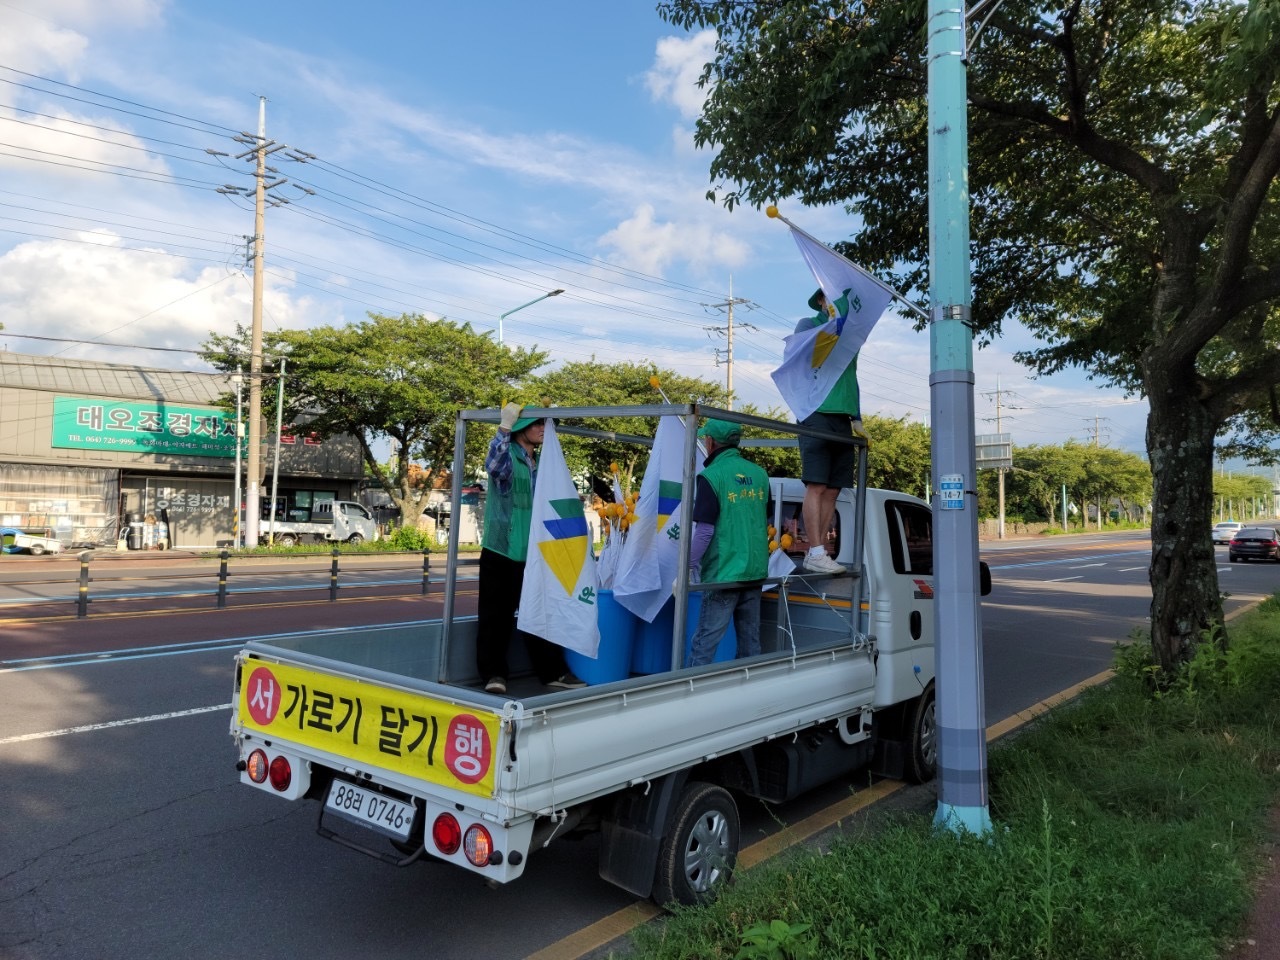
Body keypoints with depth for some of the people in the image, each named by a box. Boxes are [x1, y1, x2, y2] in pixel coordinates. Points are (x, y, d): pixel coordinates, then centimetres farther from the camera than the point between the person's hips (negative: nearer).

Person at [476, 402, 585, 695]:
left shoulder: (541, 463, 13)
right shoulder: (507, 455, -7)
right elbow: (493, 465, -33)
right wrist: (504, 427, -39)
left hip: (532, 553, 6)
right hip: (500, 550, -6)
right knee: (496, 613, 2)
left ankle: (552, 672, 15)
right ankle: (495, 671, 11)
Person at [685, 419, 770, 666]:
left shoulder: (711, 476, -12)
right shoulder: (759, 474, 8)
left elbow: (704, 531, -15)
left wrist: (688, 567, -7)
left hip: (723, 574, -6)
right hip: (755, 571, 6)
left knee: (705, 641, -2)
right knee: (750, 640, 13)